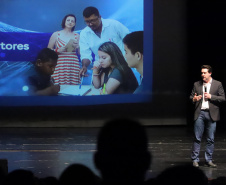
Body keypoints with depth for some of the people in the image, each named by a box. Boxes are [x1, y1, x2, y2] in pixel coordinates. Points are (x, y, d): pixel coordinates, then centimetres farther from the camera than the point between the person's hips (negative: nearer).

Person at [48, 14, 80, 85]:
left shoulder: (76, 36, 13)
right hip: (60, 65, -2)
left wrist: (77, 47, -4)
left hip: (73, 65, 2)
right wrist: (58, 50, -10)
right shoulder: (56, 34, 8)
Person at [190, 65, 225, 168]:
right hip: (199, 113, 1)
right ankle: (195, 160, 4)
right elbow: (191, 97, 15)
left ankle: (209, 160, 12)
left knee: (210, 139, 4)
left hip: (211, 114, -1)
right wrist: (194, 99, -8)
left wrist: (211, 96, -11)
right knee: (197, 138, -1)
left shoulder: (217, 84, 5)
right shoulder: (197, 85, 11)